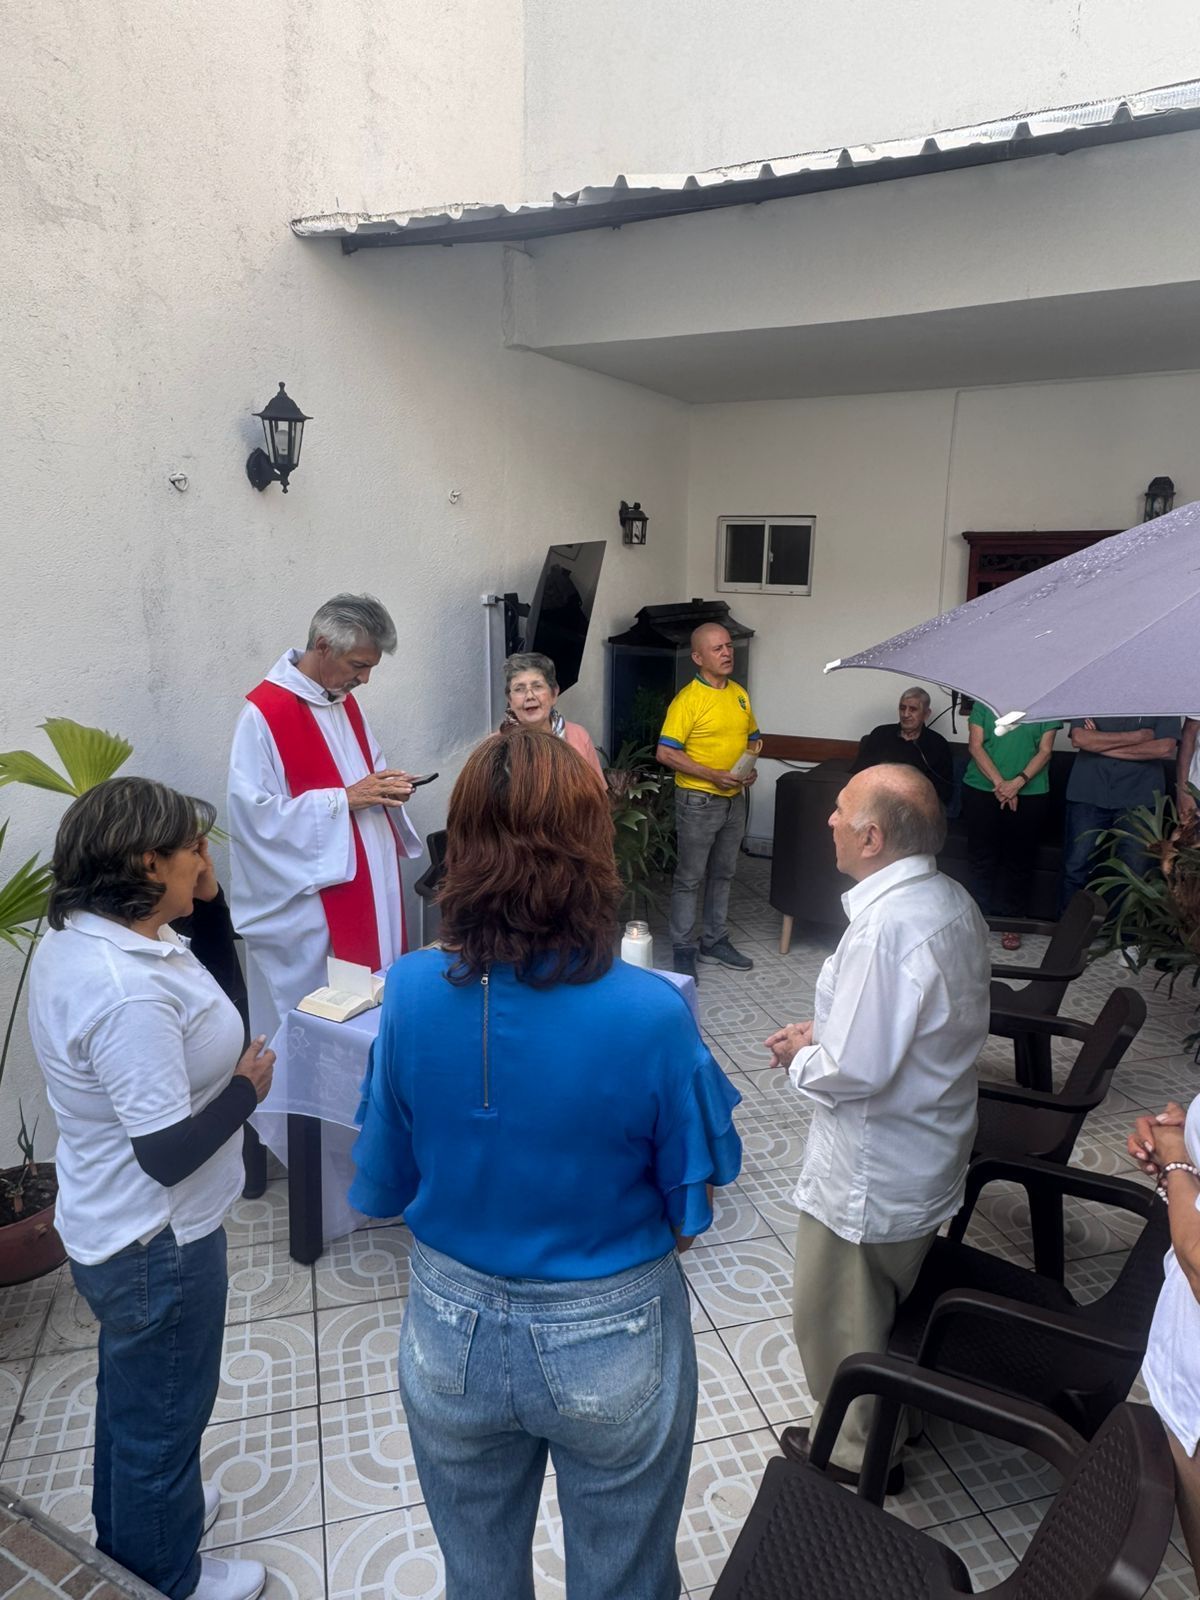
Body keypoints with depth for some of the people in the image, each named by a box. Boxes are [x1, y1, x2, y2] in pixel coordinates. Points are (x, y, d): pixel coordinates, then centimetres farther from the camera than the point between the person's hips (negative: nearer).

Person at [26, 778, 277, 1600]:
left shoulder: (73, 939, -5)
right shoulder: (129, 993, -36)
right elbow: (168, 1153, -30)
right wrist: (249, 1085, -16)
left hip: (110, 1225, 9)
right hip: (158, 1244, -9)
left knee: (131, 1391, 31)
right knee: (164, 1413, 17)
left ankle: (128, 1529, 56)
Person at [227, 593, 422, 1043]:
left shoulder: (344, 701, 10)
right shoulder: (264, 714, -17)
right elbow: (253, 812, -22)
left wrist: (384, 786, -1)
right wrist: (344, 799, -21)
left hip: (365, 882, 8)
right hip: (307, 899, -8)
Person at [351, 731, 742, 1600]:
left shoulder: (411, 993, -19)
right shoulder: (651, 1013, -27)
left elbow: (381, 1188, -6)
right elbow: (690, 1212, -13)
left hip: (453, 1334, 2)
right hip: (611, 1341, -2)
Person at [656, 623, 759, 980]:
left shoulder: (739, 694, 7)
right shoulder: (688, 699, -15)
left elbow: (751, 738, 19)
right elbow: (665, 753, -19)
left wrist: (750, 768, -1)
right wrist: (712, 775, -22)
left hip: (735, 799, 7)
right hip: (698, 800, -7)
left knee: (723, 874, 17)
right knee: (689, 878, 3)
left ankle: (715, 941, 30)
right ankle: (683, 950, 14)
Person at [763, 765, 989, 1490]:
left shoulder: (884, 927, -32)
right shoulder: (954, 900, -2)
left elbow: (855, 1070, -31)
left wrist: (800, 1056, -11)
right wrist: (827, 1030, 4)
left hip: (869, 1177, -9)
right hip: (933, 1155, 9)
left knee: (837, 1321, 15)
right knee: (893, 1299, 29)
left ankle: (855, 1450, 37)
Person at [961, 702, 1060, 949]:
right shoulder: (984, 700, 4)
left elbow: (1045, 751, 0)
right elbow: (975, 745, -2)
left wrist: (1018, 782, -15)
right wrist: (999, 783, -14)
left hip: (1029, 794, 0)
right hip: (981, 789, 0)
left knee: (1018, 860, 5)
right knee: (981, 857, 6)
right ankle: (981, 917, 18)